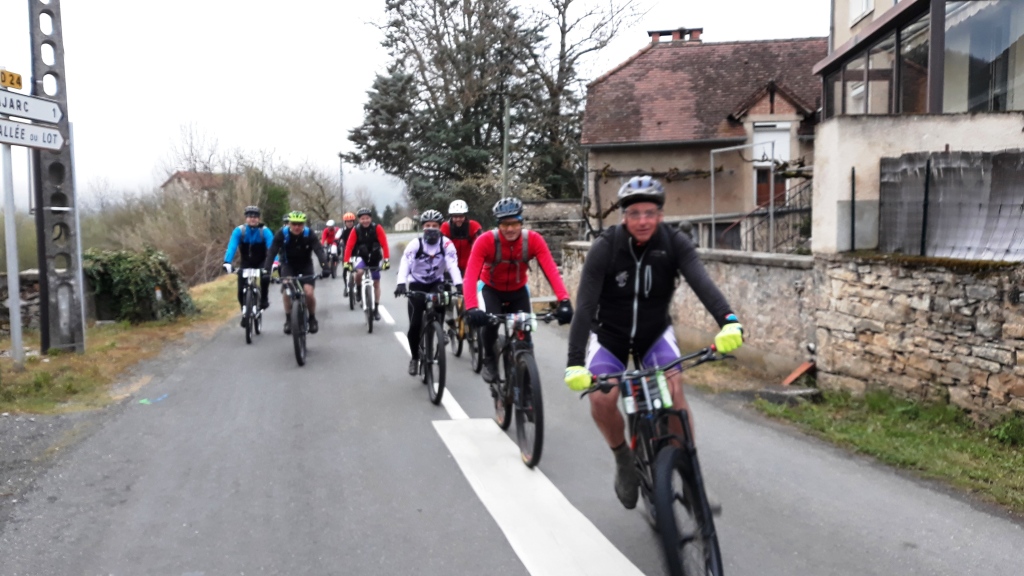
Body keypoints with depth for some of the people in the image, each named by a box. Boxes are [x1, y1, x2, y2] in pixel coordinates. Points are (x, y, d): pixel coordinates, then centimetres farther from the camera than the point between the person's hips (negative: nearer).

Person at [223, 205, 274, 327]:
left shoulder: (265, 231, -19)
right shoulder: (239, 230, -17)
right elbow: (231, 246, -28)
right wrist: (227, 262, -44)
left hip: (261, 263, -1)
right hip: (246, 263, 1)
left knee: (265, 277, -33)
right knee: (242, 290, -9)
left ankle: (264, 299, -6)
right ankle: (245, 313, 16)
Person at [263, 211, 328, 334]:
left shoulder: (309, 234, -22)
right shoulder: (282, 234, -21)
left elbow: (319, 251, -31)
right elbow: (272, 252, -28)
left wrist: (325, 267, -48)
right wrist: (266, 269, -41)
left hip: (305, 266, 0)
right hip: (288, 265, 1)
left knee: (309, 292, -17)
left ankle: (312, 318, 9)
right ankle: (288, 320, -1)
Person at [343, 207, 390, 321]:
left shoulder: (377, 228, -19)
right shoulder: (356, 230, -17)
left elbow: (384, 244, -23)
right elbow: (349, 246, -20)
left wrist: (386, 260, -32)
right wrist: (347, 262, -31)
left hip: (375, 257, 1)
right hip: (361, 256, -1)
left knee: (376, 283, 5)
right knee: (359, 272, -32)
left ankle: (376, 308, 15)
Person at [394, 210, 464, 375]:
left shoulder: (446, 244, -15)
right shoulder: (415, 243, -18)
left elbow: (453, 265, -27)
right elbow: (405, 263, -29)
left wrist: (458, 284, -44)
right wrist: (401, 283, -47)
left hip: (436, 283, 1)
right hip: (417, 284, 0)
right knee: (415, 325, -8)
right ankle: (415, 358, 13)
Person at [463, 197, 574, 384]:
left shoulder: (534, 240, -26)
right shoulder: (485, 241, -31)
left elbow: (551, 270, -34)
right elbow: (471, 275, -39)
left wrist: (564, 301, -49)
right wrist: (471, 308, -55)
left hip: (518, 291, 2)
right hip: (491, 289, -2)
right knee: (490, 322, -27)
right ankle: (489, 361, 1)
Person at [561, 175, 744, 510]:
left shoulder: (674, 242, -18)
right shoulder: (605, 248, -23)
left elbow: (701, 282, -34)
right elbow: (585, 306, -29)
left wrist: (729, 321, -53)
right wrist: (575, 363, -40)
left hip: (655, 331, 1)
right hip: (609, 334, -1)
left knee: (674, 390, -23)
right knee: (601, 399, -23)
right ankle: (624, 459, 6)